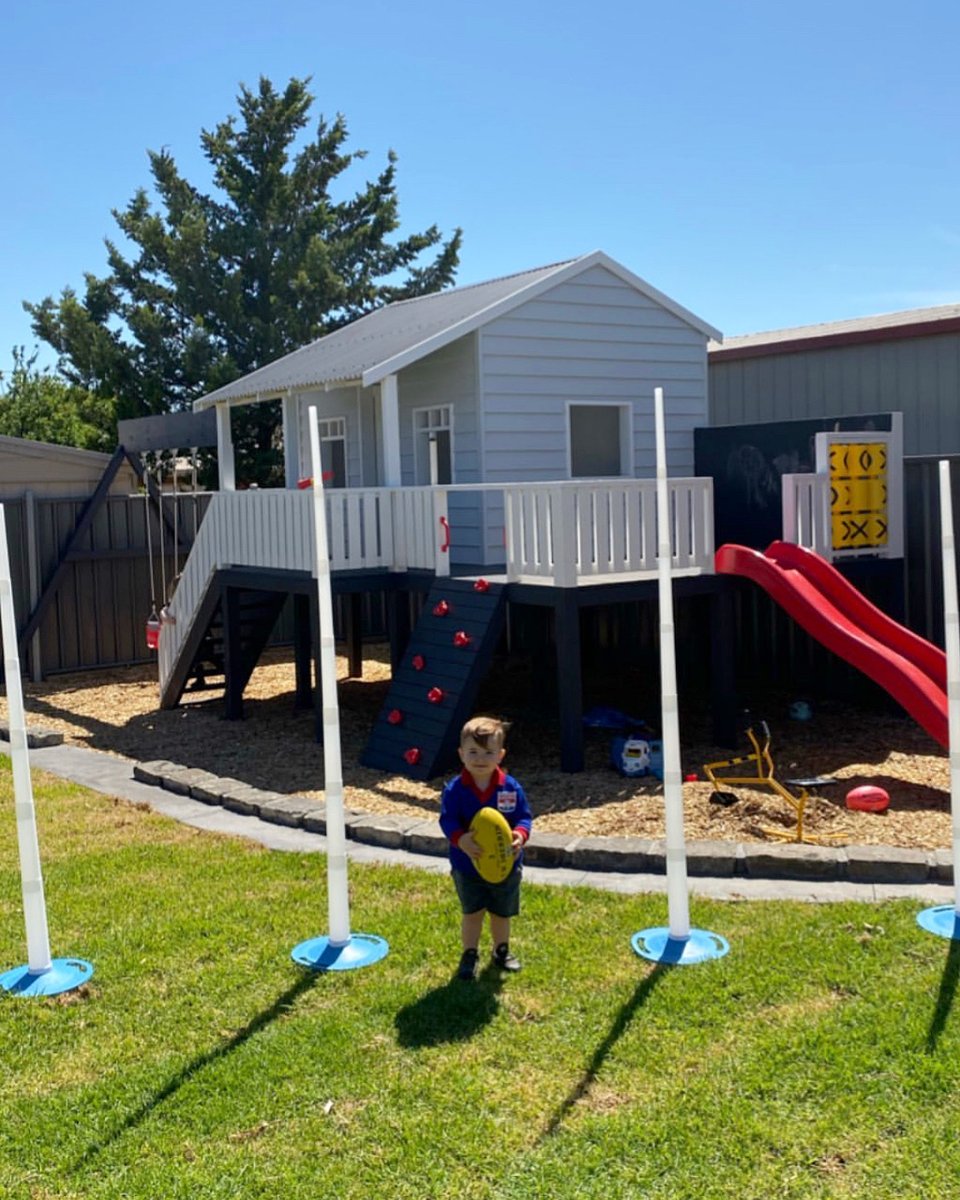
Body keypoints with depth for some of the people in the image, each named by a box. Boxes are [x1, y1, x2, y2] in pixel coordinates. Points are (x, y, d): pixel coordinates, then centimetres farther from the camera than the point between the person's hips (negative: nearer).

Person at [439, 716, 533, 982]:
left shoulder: (511, 787, -12)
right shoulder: (455, 790, -16)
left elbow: (524, 816, -9)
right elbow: (447, 820, -19)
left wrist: (520, 834, -30)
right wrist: (460, 839, -38)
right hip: (468, 866, -2)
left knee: (502, 912, 20)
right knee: (472, 912, 9)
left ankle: (502, 951, 42)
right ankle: (470, 954, 29)